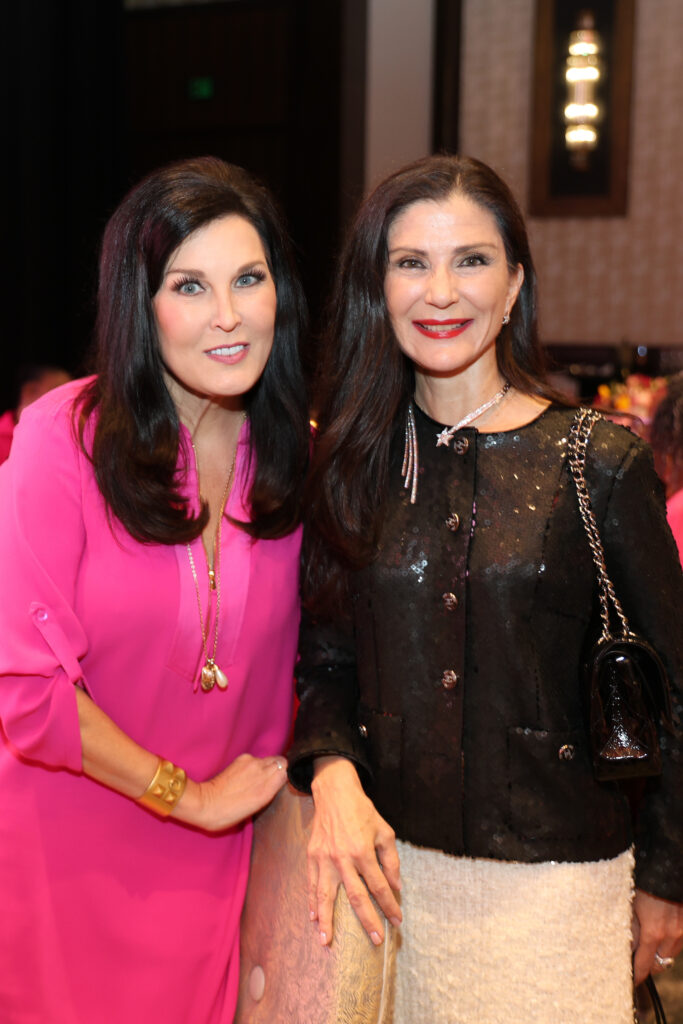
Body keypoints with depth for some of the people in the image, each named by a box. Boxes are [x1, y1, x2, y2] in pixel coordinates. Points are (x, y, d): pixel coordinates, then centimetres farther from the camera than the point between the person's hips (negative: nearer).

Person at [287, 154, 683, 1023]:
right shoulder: (354, 462, 0)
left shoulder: (601, 464, -9)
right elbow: (326, 655, 6)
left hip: (553, 877, -2)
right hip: (390, 861, 3)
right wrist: (331, 770, -13)